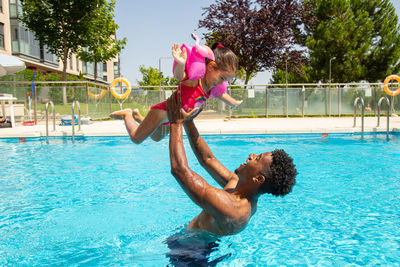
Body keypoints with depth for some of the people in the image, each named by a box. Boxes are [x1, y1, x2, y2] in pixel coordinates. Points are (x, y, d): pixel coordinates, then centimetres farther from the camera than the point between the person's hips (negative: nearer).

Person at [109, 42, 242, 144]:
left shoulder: (212, 88, -3)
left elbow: (221, 95, 19)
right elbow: (179, 76, -52)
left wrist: (234, 103, 37)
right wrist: (181, 64, -74)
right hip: (162, 112, -9)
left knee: (157, 138, 32)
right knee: (136, 138, 4)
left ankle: (137, 116, 47)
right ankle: (127, 115, 29)